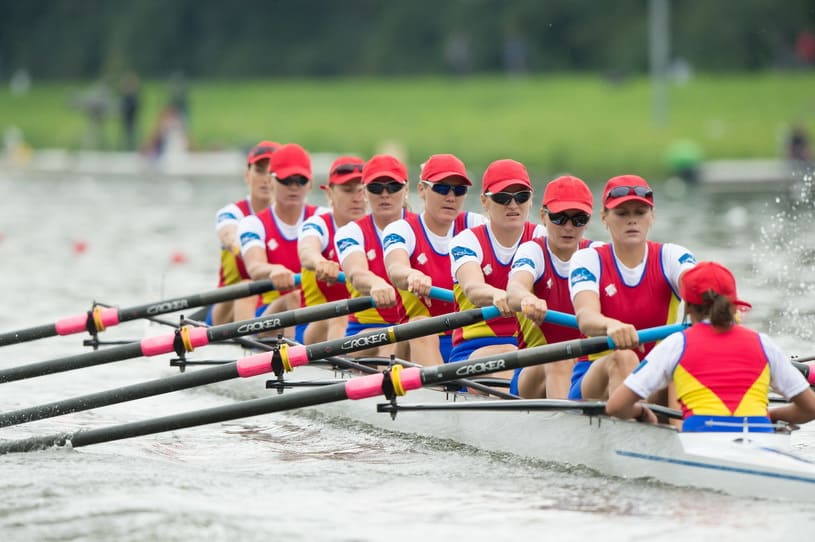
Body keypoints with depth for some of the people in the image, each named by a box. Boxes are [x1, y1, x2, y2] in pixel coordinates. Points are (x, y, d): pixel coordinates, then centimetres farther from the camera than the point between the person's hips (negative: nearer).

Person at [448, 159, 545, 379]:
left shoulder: (541, 238, 9)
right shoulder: (467, 241, 2)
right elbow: (473, 288, -21)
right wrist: (498, 295, -47)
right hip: (473, 351, -2)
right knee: (507, 352, -34)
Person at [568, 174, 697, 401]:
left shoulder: (670, 257, 3)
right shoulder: (587, 260, -2)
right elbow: (585, 317, -22)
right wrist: (610, 325, -49)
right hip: (595, 378, -1)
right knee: (622, 358, -34)